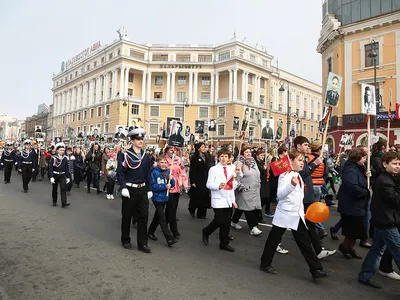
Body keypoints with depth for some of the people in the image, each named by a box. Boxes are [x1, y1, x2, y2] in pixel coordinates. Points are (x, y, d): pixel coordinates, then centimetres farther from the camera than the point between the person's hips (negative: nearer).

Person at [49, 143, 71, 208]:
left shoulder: (65, 158, 0)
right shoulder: (53, 158, -9)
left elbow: (67, 168, 5)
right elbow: (51, 168, -9)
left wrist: (68, 177, 2)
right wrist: (51, 177, -15)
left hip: (62, 175, 1)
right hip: (55, 175, -1)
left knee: (63, 188, -11)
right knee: (55, 189, 12)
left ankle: (64, 203, -14)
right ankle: (54, 202, 28)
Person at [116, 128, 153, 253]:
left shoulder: (145, 156, 8)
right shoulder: (125, 155, -8)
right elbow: (120, 172, -11)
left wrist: (149, 189, 9)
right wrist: (123, 187, -20)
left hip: (142, 190, 5)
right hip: (129, 190, -4)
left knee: (143, 216, 4)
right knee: (127, 216, 9)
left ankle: (142, 244, 14)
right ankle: (125, 241, 28)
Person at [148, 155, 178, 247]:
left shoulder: (167, 172, 3)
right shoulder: (154, 172, -13)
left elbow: (172, 185, 5)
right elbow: (153, 186, -17)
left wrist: (171, 179, -15)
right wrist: (165, 187, -23)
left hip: (164, 198, 6)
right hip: (157, 198, -6)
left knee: (157, 216, 19)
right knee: (162, 218, -5)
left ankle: (151, 232, 37)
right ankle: (169, 239, -4)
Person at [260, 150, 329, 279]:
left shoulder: (298, 176, 11)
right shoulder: (285, 175, -15)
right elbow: (280, 195, -28)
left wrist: (302, 212, 21)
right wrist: (292, 185, -44)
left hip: (297, 215, 7)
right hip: (285, 214, -7)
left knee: (305, 242, 6)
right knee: (274, 239, 7)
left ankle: (316, 269, 10)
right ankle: (265, 264, 22)